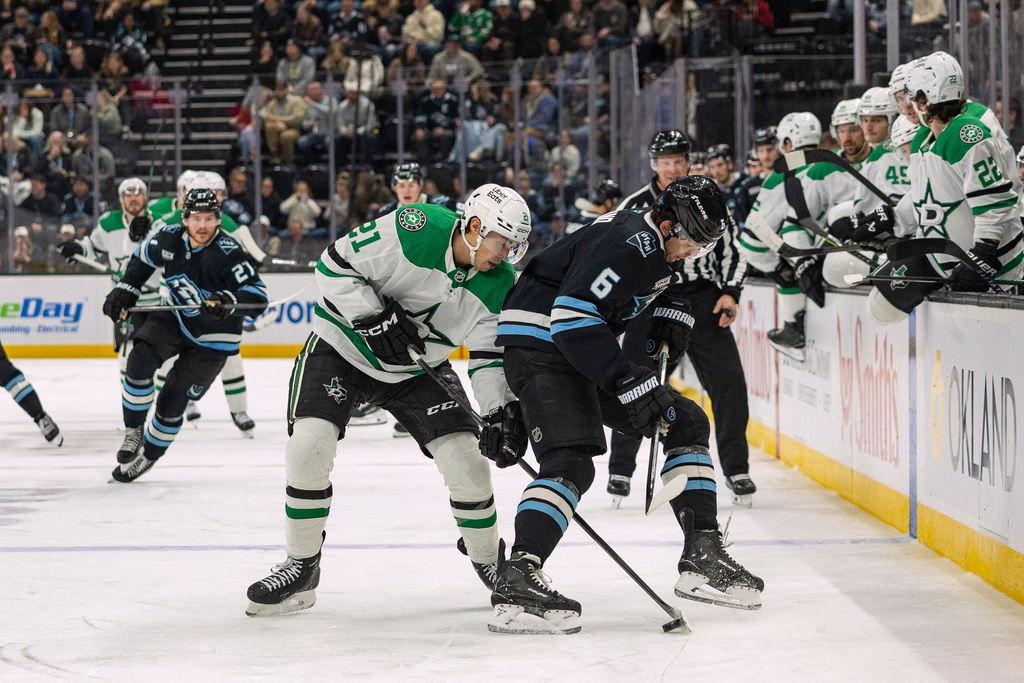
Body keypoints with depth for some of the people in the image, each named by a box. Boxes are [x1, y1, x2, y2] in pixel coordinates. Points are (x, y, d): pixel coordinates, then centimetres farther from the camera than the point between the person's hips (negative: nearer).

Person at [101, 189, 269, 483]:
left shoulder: (227, 254, -27)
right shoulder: (170, 239, -11)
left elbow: (258, 296, -32)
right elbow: (143, 256, 12)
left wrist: (228, 301, -49)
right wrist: (125, 290, 5)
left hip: (211, 339, -4)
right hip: (174, 318, 4)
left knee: (172, 401, -2)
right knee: (140, 360, -22)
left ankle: (149, 455, 23)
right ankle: (133, 432, -3)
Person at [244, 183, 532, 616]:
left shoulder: (499, 284, -11)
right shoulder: (414, 229, -27)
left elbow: (490, 355, -4)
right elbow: (335, 265, -22)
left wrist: (503, 411, -18)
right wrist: (374, 318, -29)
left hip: (418, 367, 4)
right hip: (342, 346, -4)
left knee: (465, 457, -9)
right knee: (308, 447, -20)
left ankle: (490, 563, 14)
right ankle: (301, 568, -2)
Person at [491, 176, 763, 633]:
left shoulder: (658, 247, 9)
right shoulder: (628, 244, -23)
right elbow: (572, 319, -31)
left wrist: (672, 312, 13)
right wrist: (632, 386, -29)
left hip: (586, 353, 11)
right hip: (541, 344, -11)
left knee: (687, 423, 9)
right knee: (571, 462, -28)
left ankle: (702, 558, 6)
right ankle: (517, 578, -37)